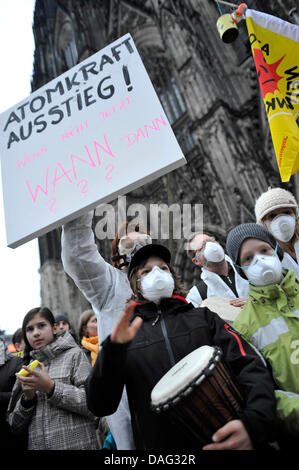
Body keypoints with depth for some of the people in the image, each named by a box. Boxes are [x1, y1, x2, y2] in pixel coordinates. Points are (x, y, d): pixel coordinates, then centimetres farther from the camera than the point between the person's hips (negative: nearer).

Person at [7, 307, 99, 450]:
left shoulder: (74, 354, -5)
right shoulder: (27, 370, 9)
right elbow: (15, 426, 9)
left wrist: (51, 388, -20)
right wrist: (27, 398, -9)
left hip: (77, 444, -4)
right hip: (36, 445, 4)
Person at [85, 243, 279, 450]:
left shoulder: (203, 317, 8)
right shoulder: (125, 336, 6)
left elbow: (249, 366, -2)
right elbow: (99, 406, 0)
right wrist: (114, 350, -15)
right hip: (158, 443, 1)